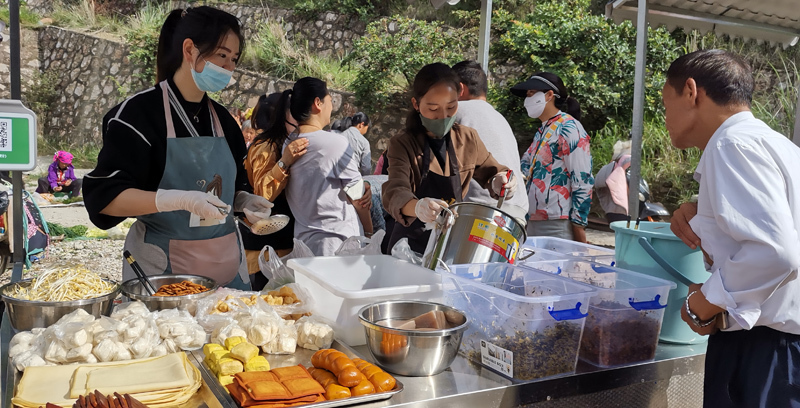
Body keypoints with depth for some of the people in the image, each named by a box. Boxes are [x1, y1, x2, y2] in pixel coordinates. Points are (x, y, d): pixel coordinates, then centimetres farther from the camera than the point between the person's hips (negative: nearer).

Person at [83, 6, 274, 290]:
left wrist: (244, 201, -4)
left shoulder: (223, 120, 8)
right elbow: (104, 197, -14)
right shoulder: (139, 113, -9)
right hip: (161, 267, -5)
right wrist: (180, 199, -26)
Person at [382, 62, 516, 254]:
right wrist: (417, 207, -48)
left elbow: (491, 171, 16)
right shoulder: (403, 144, -10)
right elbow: (395, 192, -26)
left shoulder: (468, 139, 2)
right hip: (412, 244, -3)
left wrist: (499, 181, -9)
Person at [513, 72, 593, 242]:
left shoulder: (569, 128, -8)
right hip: (534, 222, 8)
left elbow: (582, 180, -14)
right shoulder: (542, 131, 19)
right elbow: (524, 168, 22)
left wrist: (578, 225, -17)